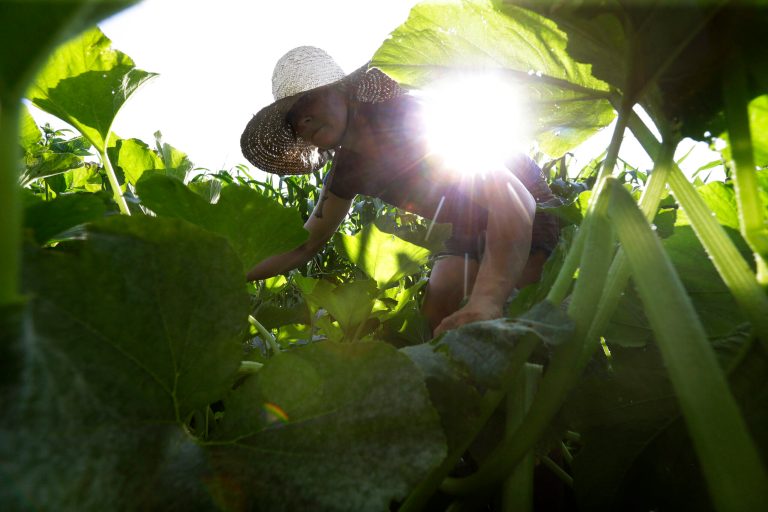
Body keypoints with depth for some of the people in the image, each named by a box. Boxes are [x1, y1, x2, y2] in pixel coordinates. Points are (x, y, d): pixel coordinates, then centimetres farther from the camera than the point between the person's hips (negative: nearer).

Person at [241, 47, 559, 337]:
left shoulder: (408, 119, -31)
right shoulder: (347, 170, -7)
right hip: (467, 231, 6)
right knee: (433, 324, -5)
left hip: (523, 222, -6)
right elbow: (305, 246, 2)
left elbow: (512, 197, -42)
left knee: (500, 324, -25)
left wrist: (487, 298, -57)